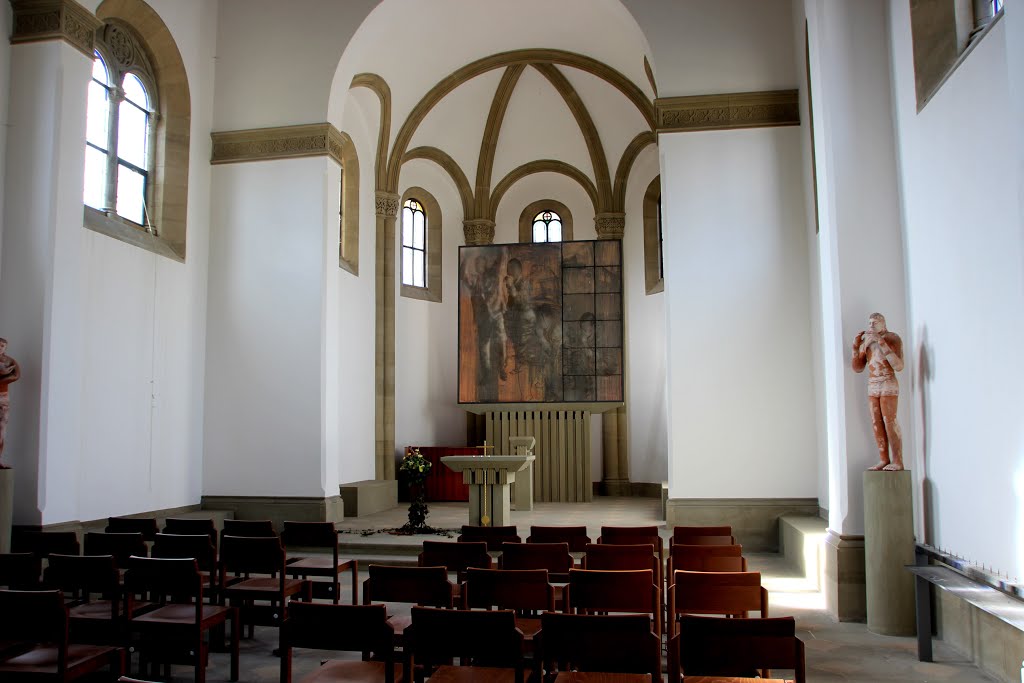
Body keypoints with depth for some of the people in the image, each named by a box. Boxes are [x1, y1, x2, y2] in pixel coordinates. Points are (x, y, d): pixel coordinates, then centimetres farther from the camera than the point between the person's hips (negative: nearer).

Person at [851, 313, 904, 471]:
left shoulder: (893, 338, -10)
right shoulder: (867, 342, 11)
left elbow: (899, 366, -21)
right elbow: (857, 368, 6)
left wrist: (882, 343, -27)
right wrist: (856, 345, -5)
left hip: (889, 386, -7)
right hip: (872, 388, 7)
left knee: (890, 423, -11)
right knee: (877, 424, 3)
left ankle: (897, 461, -6)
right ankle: (884, 460, 6)